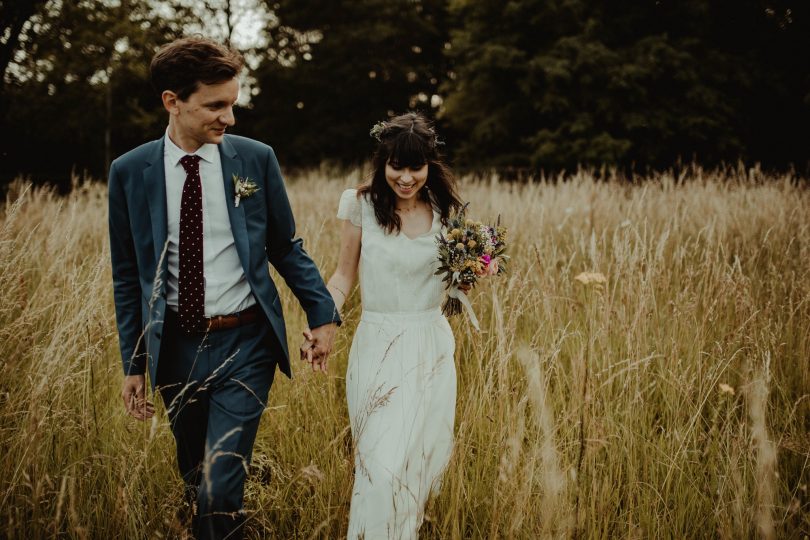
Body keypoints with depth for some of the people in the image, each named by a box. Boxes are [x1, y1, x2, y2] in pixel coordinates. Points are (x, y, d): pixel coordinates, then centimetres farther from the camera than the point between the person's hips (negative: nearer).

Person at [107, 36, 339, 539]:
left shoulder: (256, 159, -4)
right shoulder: (130, 172, -3)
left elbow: (287, 248, 6)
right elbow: (128, 275, 4)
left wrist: (323, 313, -2)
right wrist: (134, 364, 5)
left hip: (244, 345, -2)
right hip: (175, 347, 2)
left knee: (219, 491, -11)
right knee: (195, 480, 17)